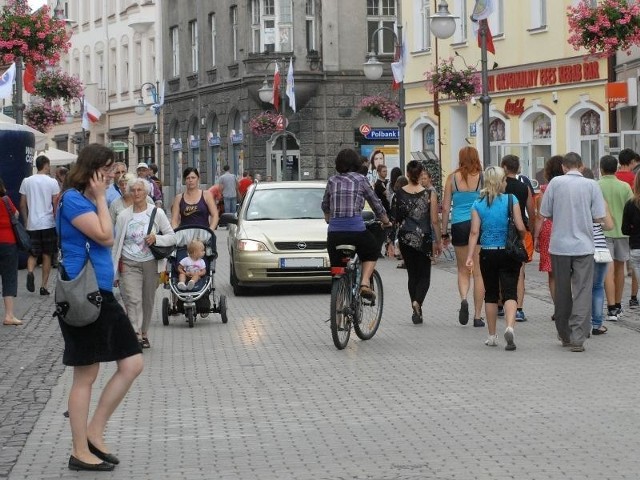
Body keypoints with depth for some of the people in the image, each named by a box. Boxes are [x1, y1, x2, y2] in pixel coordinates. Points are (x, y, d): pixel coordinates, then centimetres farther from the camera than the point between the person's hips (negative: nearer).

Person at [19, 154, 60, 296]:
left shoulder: (27, 181, 2)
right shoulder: (52, 182, -6)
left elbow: (22, 205, 5)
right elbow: (56, 204, -5)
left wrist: (26, 220, 16)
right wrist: (58, 221, 7)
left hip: (32, 224, 2)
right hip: (48, 224, -2)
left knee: (33, 253, 11)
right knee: (47, 255, 7)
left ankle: (30, 272, -19)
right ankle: (44, 286, 7)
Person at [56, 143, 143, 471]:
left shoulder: (89, 200, 16)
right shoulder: (73, 198, -12)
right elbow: (105, 236, -18)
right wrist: (100, 198, -10)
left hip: (102, 295, 10)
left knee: (132, 364, 8)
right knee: (86, 375, -1)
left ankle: (94, 433, 16)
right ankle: (80, 453, 10)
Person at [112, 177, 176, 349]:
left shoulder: (157, 213, 2)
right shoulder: (123, 216, 3)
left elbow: (172, 237, 5)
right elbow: (116, 244, 8)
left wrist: (156, 238, -15)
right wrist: (115, 271, 7)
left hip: (151, 263, 1)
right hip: (129, 264, -1)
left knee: (148, 301, 9)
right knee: (133, 300, -15)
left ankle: (143, 334, 25)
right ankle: (136, 335, -22)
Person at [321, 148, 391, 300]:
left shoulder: (332, 180, 12)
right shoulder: (360, 179, 3)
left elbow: (325, 206, 26)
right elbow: (376, 204, 12)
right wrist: (386, 222, 29)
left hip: (334, 231, 3)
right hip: (356, 228, -3)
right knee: (371, 254, 25)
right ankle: (365, 283, 2)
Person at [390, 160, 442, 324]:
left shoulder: (399, 194, -3)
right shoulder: (429, 194, -8)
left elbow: (393, 219, 2)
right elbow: (434, 221, -7)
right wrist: (438, 241, 2)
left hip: (405, 238, 2)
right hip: (423, 238, -2)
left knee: (412, 274, 15)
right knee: (424, 275, 8)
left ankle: (416, 310, 16)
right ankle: (417, 302, -17)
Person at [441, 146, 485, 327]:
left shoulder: (452, 178, 2)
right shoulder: (483, 178, -1)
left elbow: (446, 207, 4)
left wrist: (444, 233, 11)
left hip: (459, 225, 1)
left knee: (463, 270, 15)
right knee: (478, 272, 5)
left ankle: (463, 298, -13)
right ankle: (477, 315, 5)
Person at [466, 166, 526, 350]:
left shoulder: (478, 204, 0)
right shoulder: (511, 200, -6)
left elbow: (474, 232, -6)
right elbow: (521, 228, -9)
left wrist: (469, 256, -7)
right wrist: (521, 239, 13)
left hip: (487, 254, 2)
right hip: (509, 253, -2)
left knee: (491, 294, 14)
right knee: (510, 292, -3)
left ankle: (492, 336, 21)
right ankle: (510, 326, -28)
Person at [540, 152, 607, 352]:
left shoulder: (555, 183, -3)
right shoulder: (591, 185, -3)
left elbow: (545, 214, 1)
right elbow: (600, 217, -4)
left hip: (559, 246, 1)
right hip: (583, 246, -1)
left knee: (562, 291, 14)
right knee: (582, 292, 1)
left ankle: (564, 334, 25)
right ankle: (577, 337, -7)